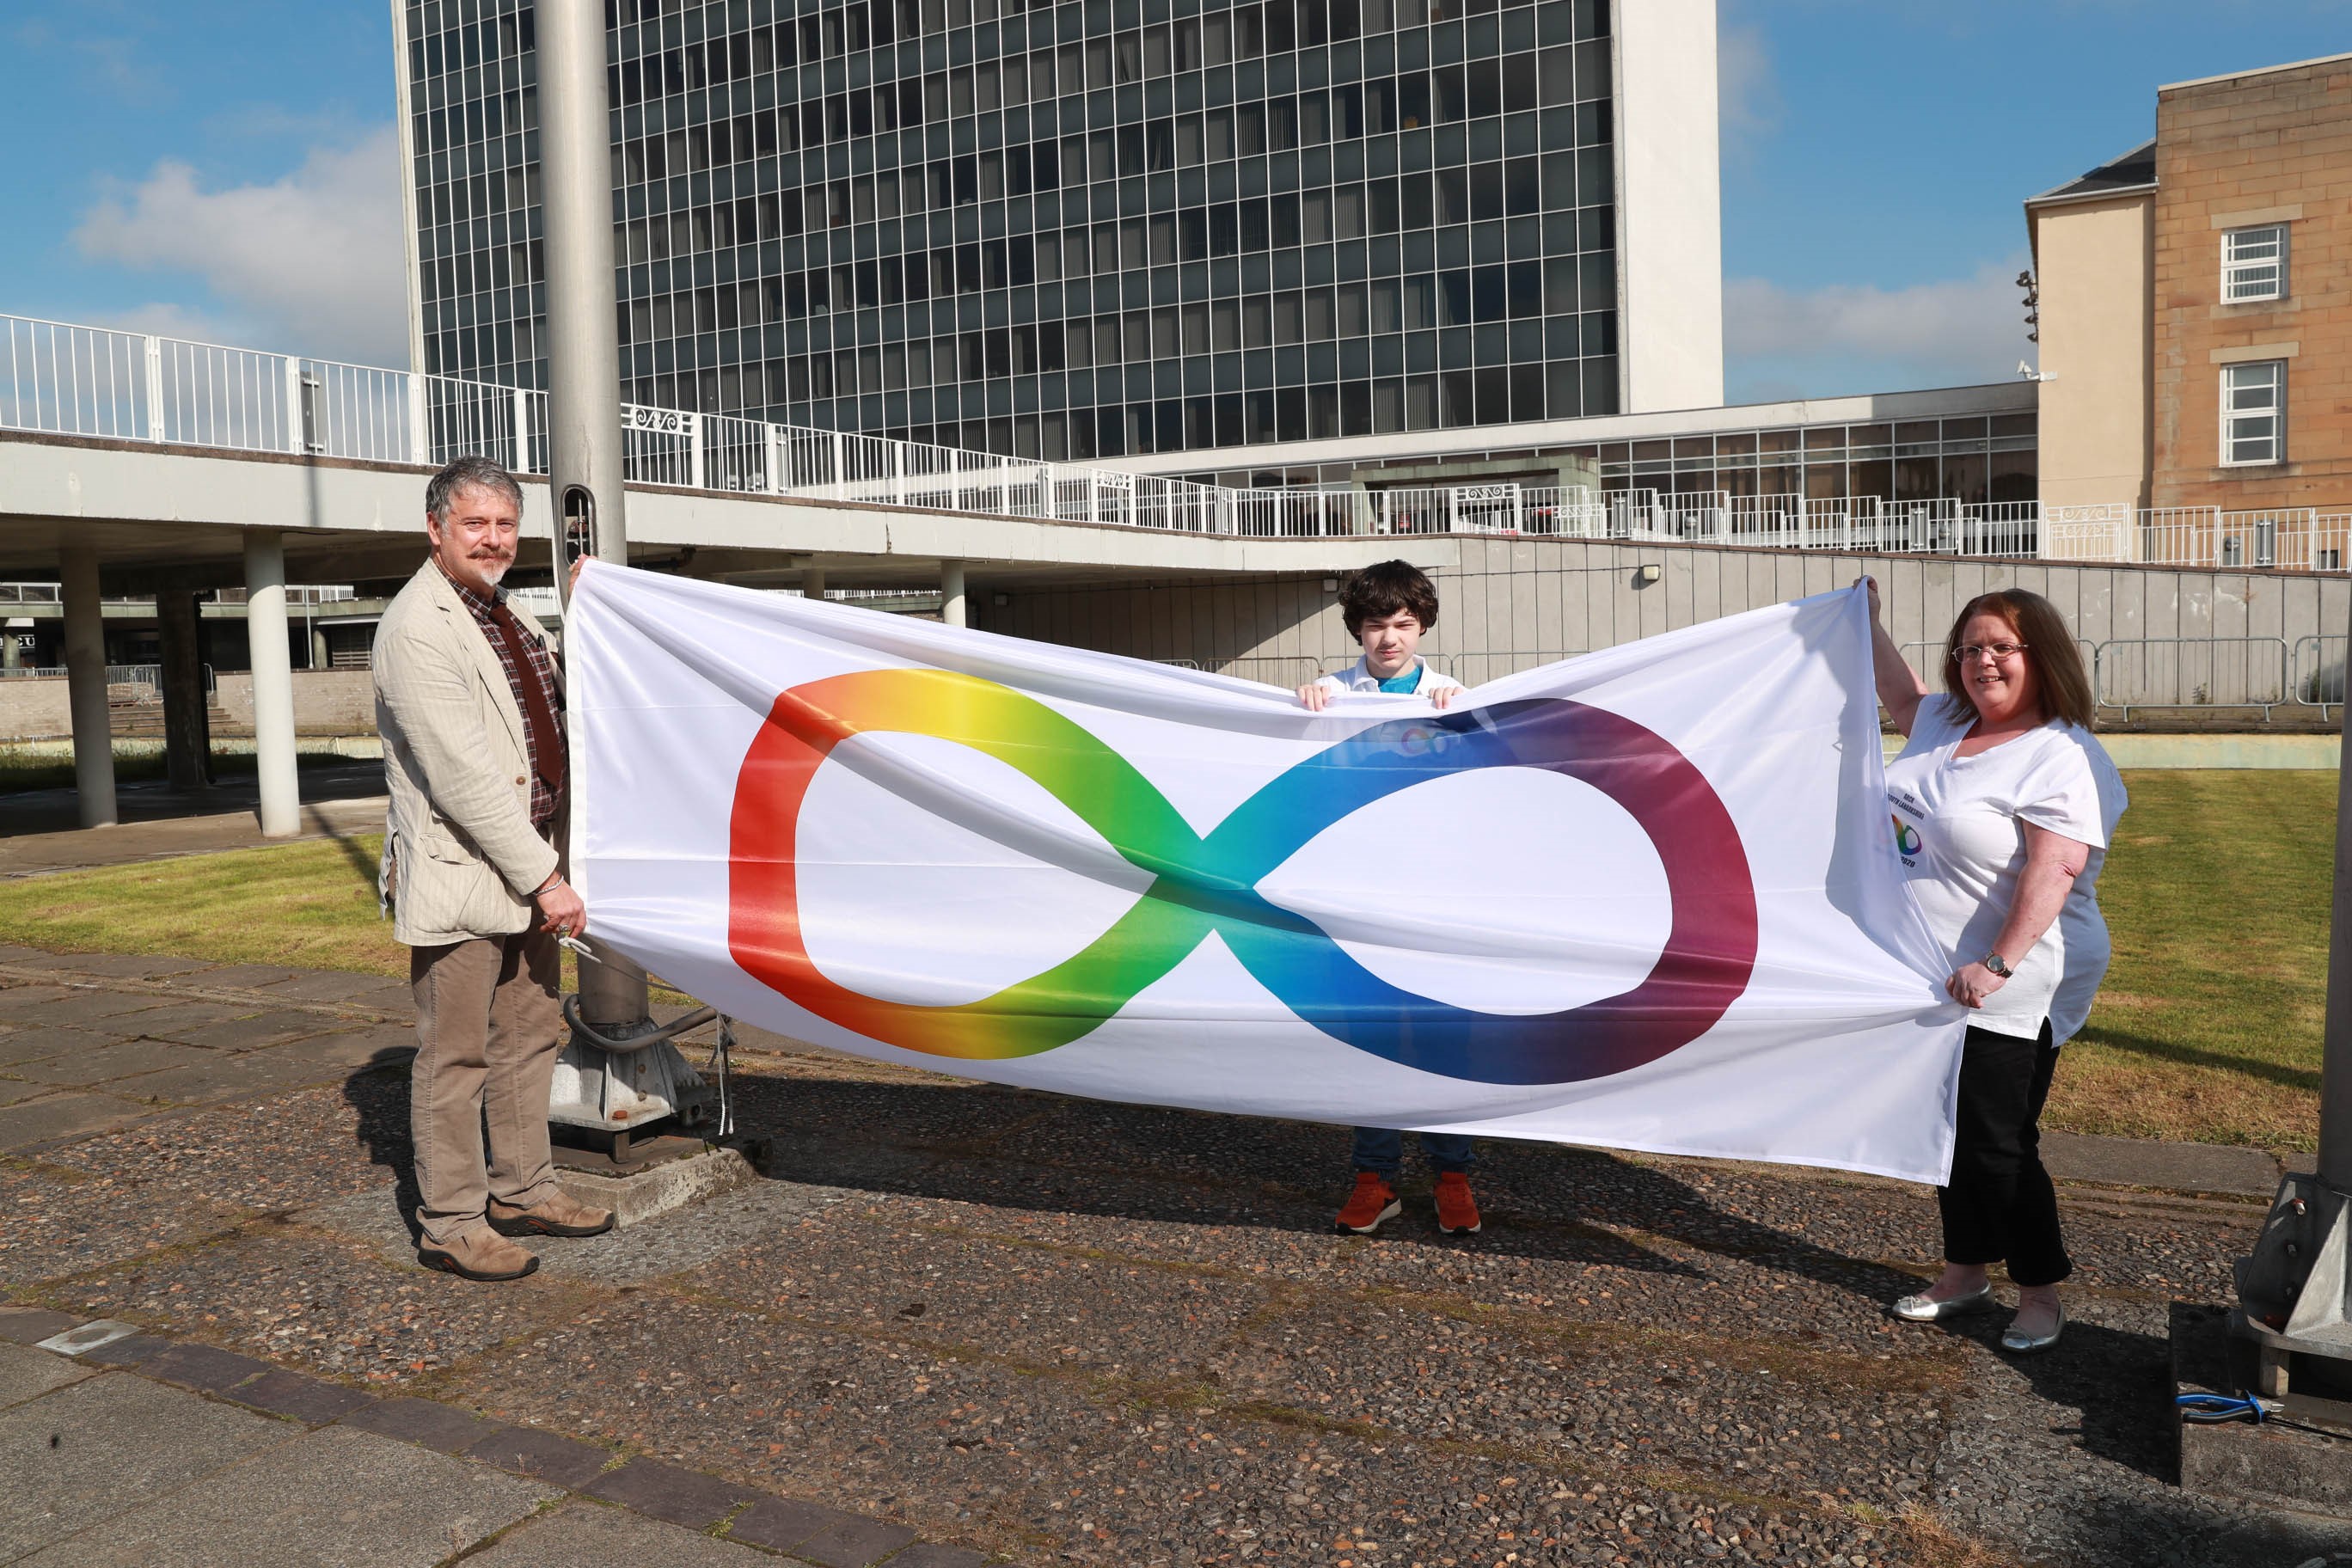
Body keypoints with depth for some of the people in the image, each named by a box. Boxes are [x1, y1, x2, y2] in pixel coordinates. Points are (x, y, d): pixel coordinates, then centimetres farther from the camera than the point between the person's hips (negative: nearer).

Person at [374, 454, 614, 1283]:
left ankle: (523, 1190, 29)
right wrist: (544, 878, -20)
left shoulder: (510, 615, 13)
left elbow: (553, 712, 25)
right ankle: (450, 1224, 13)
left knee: (530, 1037, 16)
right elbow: (464, 777, -21)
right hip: (459, 876, -9)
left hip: (527, 868, 9)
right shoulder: (417, 628, -16)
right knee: (456, 1057, 1)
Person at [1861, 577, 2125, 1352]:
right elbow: (1902, 696, 32)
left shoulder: (2063, 759, -17)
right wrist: (1868, 622, 30)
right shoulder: (1945, 724, 8)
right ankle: (1964, 1273, 32)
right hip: (1928, 979, 8)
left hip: (2006, 997, -8)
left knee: (1997, 1146, -2)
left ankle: (2040, 1294, 17)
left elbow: (2054, 872, -26)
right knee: (1948, 1131, 17)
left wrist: (1999, 965, -33)